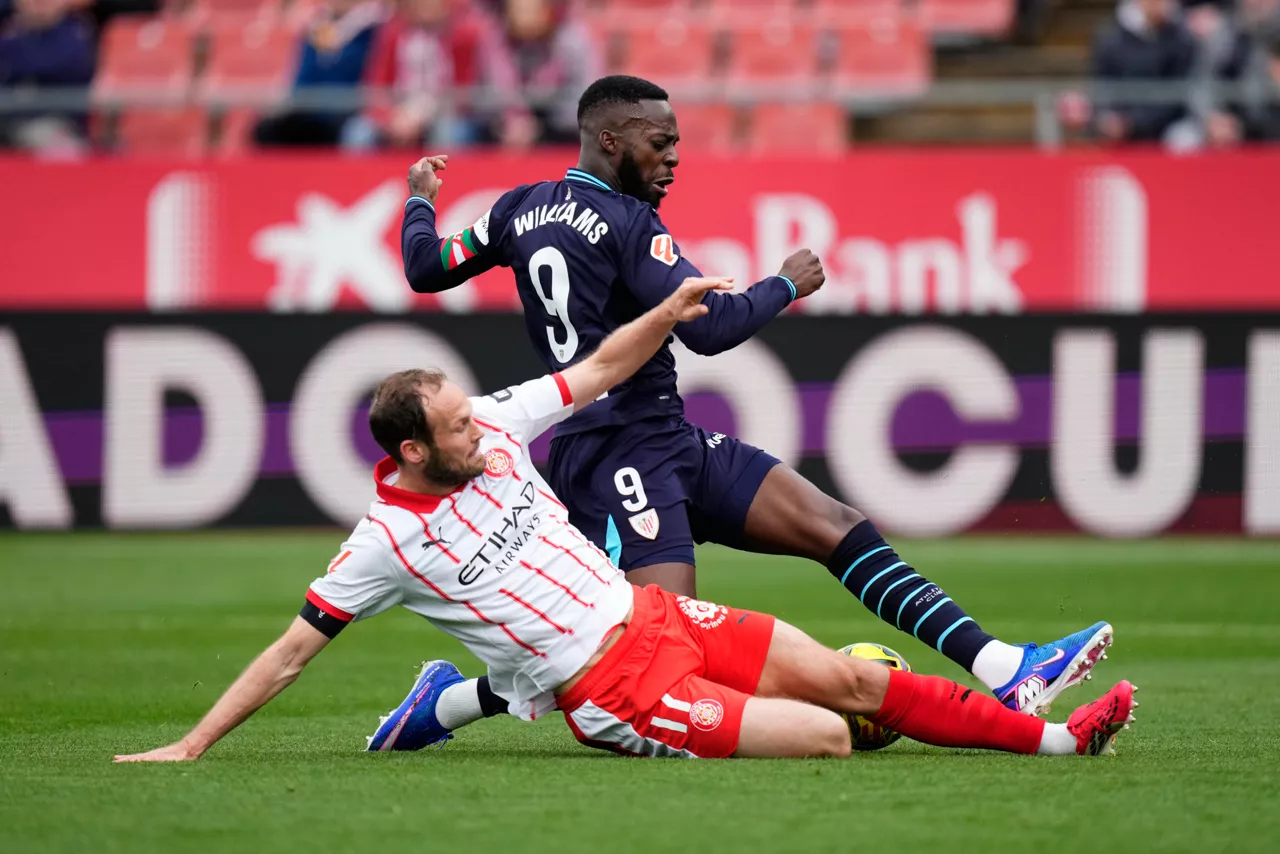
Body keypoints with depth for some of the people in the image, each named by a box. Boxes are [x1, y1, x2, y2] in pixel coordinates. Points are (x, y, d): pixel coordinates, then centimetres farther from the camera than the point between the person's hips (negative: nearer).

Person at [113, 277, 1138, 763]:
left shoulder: (491, 428, 1)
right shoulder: (387, 540, -14)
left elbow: (600, 369, 11)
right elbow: (292, 648, -9)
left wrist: (668, 311, -4)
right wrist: (189, 747, -12)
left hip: (650, 613, 7)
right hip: (611, 694, -7)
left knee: (850, 677, 5)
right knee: (827, 737, -20)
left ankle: (1049, 735, 12)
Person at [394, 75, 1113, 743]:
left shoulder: (519, 209, 13)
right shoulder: (627, 222, -13)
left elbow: (426, 269, 23)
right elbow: (709, 327, -20)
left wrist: (421, 202, 44)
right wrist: (786, 285, -1)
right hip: (623, 458, -10)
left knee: (840, 528, 0)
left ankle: (1003, 670, -8)